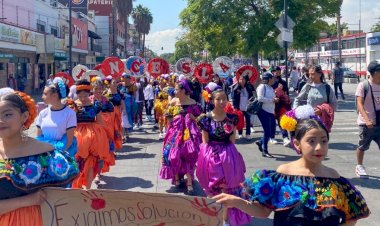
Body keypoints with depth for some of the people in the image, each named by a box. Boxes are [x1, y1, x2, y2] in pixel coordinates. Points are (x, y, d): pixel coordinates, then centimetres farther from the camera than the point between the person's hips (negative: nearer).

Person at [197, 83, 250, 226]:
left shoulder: (231, 118, -3)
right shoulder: (206, 119, -8)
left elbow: (232, 141, 1)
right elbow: (205, 143, -3)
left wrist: (231, 131, -15)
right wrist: (210, 155, -9)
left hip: (227, 157, 1)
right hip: (211, 157, -1)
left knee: (227, 190, 6)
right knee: (212, 190, 10)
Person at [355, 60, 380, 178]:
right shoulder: (363, 86, -11)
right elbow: (360, 104, -17)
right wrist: (366, 119, -29)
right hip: (366, 123, -4)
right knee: (362, 146, 10)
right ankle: (359, 166, 30)